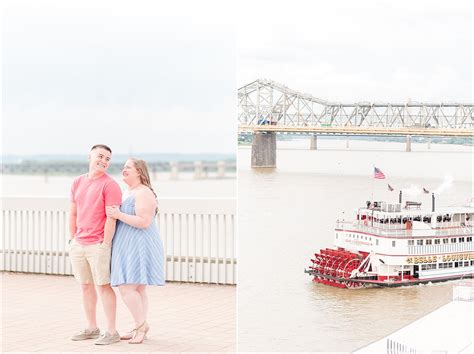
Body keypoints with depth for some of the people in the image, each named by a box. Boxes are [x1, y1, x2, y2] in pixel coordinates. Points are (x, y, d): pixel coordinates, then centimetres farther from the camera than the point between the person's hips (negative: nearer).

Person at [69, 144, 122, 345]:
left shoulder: (110, 185, -9)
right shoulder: (78, 182, 11)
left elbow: (111, 218, -13)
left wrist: (104, 245, -16)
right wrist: (73, 238, 13)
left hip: (98, 245, -7)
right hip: (78, 244, 7)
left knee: (103, 286, -5)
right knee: (85, 285, 11)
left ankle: (112, 331, 0)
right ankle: (91, 328, 21)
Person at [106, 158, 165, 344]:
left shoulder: (143, 193, -14)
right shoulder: (131, 193, 18)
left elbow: (144, 222, -23)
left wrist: (119, 215, -22)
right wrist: (115, 215, 15)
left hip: (138, 246, -10)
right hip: (131, 247, 10)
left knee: (127, 288, -13)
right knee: (137, 289, 11)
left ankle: (141, 324, -3)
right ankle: (140, 328, 16)